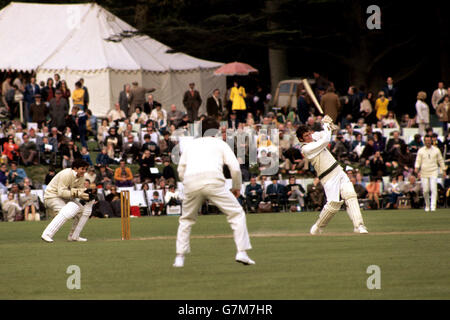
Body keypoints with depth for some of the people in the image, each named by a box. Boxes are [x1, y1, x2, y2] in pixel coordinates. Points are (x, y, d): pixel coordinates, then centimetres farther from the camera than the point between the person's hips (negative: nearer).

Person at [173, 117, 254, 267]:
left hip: (191, 183, 3)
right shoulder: (220, 143, 20)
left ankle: (180, 257, 16)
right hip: (213, 180, -3)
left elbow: (181, 172, 25)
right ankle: (242, 252, -7)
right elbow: (235, 167, 9)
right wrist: (236, 187, 23)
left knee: (186, 219, 23)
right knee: (237, 213, 6)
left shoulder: (191, 144, 28)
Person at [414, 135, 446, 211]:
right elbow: (418, 160, 2)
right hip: (424, 173, 1)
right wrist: (416, 168, -17)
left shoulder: (436, 150, 6)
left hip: (434, 172, -1)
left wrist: (444, 170, 10)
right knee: (425, 190, 1)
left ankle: (433, 206, -18)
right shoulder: (421, 151, 6)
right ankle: (427, 205, 22)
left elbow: (441, 160, 13)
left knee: (433, 189, -15)